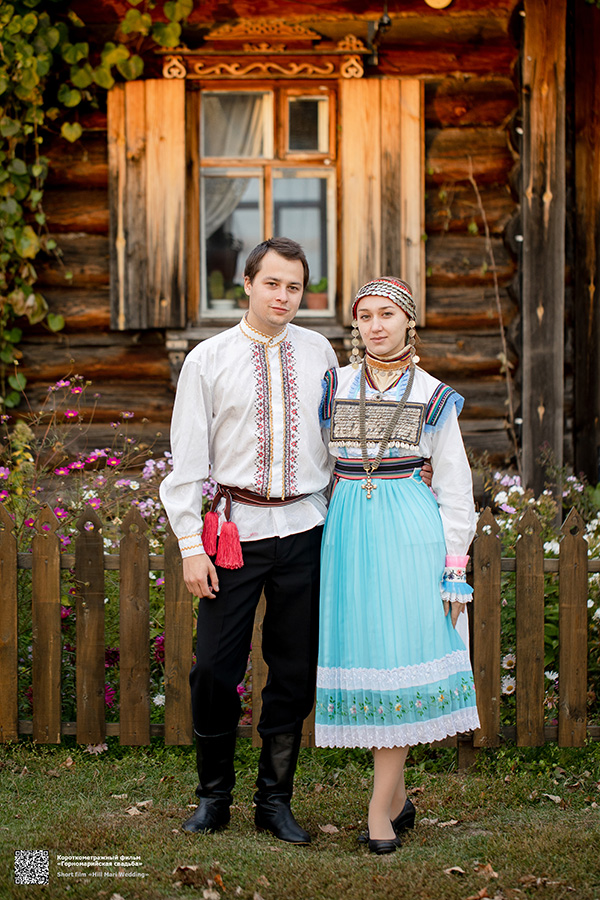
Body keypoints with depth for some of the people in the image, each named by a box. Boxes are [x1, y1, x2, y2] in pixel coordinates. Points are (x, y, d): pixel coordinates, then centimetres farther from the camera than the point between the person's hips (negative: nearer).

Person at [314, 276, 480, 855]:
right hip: (348, 529, 2)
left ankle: (379, 808, -2)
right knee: (359, 654, 2)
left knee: (399, 656, -8)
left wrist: (454, 568, 0)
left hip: (409, 530, -2)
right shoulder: (333, 387, 9)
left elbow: (455, 487, 6)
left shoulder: (433, 397, 5)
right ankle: (398, 799, 15)